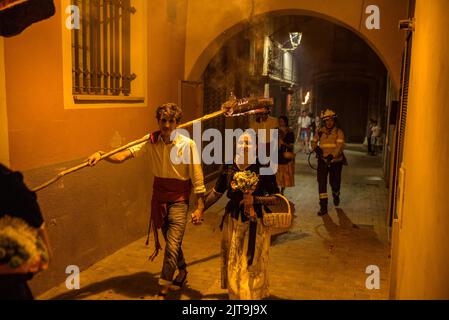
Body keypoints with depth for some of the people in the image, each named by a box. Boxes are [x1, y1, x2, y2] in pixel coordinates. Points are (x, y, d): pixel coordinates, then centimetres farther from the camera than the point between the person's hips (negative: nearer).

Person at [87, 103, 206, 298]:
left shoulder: (187, 145, -15)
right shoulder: (151, 141, -6)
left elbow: (197, 178, -12)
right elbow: (122, 156, -14)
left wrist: (199, 207, -12)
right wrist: (101, 154, -32)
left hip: (178, 200, -4)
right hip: (159, 197, 4)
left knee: (172, 245, -8)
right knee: (171, 241, 21)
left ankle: (162, 292, 5)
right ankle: (182, 272, 46)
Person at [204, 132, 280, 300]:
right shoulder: (229, 167, -4)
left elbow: (276, 198, -9)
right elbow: (216, 193, 6)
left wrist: (255, 200, -22)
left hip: (254, 224, -3)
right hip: (233, 222, 3)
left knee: (251, 265, 6)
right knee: (232, 264, 17)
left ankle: (252, 295, 32)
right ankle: (235, 295, 42)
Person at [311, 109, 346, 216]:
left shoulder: (339, 132, -8)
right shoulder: (320, 131, 2)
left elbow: (340, 146, -20)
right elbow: (314, 141, 9)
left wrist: (332, 155, -36)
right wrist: (316, 148, -14)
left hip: (335, 161, -1)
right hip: (323, 160, 2)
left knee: (335, 182, 11)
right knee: (321, 182, -9)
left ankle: (336, 195, 47)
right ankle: (323, 206, -5)